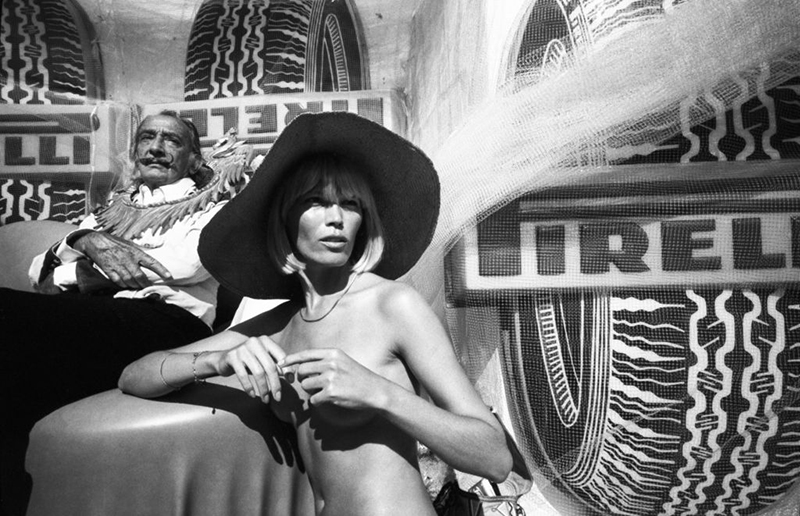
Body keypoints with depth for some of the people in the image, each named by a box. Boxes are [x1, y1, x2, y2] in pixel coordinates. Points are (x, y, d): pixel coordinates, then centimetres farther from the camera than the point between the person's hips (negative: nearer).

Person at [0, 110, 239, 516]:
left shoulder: (212, 208, 20)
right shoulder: (110, 210, 34)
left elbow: (196, 260, -4)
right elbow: (40, 271, 22)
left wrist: (85, 269, 4)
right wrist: (84, 241, -2)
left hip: (170, 319, -4)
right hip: (87, 317, 5)